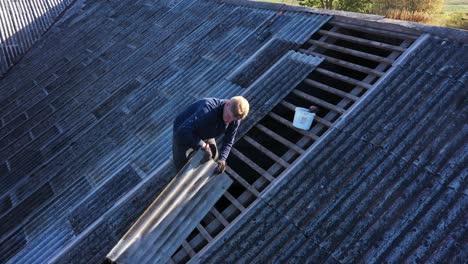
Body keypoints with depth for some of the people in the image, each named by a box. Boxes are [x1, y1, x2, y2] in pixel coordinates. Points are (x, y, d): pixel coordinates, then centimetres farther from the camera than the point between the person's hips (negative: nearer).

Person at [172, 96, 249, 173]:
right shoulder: (208, 109, -45)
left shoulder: (235, 120, -24)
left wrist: (222, 159, -26)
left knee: (213, 158, 18)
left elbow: (228, 141, -11)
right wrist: (203, 146, -46)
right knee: (181, 166, 7)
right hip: (182, 134, -5)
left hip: (204, 132, 5)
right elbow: (183, 132, -48)